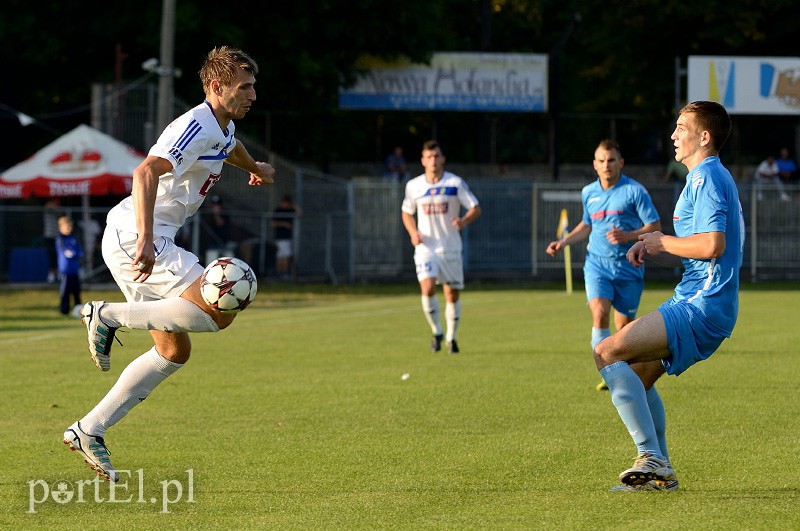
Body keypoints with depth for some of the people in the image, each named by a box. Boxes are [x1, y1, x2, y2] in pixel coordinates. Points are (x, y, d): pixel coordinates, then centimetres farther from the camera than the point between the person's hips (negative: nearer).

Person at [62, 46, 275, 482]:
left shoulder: (223, 128, 15)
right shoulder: (196, 126, -17)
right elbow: (147, 172, -32)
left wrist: (255, 168, 62)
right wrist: (145, 240, -41)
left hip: (149, 241, 10)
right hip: (134, 238, -10)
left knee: (175, 351, 9)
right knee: (221, 310, -23)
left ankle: (89, 431, 8)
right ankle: (110, 315, -13)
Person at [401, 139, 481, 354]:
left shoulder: (456, 183, -4)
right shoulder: (413, 186, 2)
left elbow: (475, 208, -3)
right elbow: (407, 212, 16)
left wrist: (464, 221, -25)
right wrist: (413, 232, -3)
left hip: (451, 248, 0)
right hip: (425, 247, 0)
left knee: (452, 294, 3)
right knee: (428, 288, -20)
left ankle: (451, 337, 23)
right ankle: (437, 332, -1)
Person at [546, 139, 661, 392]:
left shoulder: (634, 191, -6)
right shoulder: (588, 193, 9)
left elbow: (655, 227, -6)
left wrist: (627, 236, -21)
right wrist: (563, 242, 13)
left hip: (628, 267, -2)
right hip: (597, 264, 2)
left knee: (625, 326, 5)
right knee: (599, 313, -21)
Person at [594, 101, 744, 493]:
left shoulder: (707, 178, -11)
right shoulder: (713, 178, 22)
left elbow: (712, 244, -24)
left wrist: (661, 241, -9)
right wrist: (653, 253, 9)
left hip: (700, 307, -11)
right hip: (697, 303, 11)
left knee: (607, 353, -17)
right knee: (636, 376, 19)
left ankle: (651, 457, -19)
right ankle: (659, 472, 18)